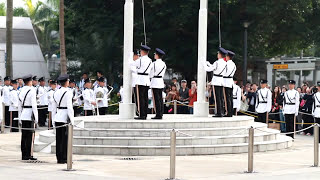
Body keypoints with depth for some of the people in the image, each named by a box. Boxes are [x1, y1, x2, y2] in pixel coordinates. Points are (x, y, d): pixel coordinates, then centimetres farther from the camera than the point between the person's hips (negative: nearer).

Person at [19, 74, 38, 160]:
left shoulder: (21, 91, 11)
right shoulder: (32, 91, -11)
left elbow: (20, 105, 16)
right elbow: (34, 105, -14)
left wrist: (20, 118, 21)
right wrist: (36, 118, -11)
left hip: (23, 115, 7)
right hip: (30, 115, -7)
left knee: (24, 136, 8)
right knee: (30, 136, -3)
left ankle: (24, 155, 11)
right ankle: (29, 155, -3)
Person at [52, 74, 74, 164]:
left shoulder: (56, 92, 11)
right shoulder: (68, 92, -10)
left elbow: (54, 107, 14)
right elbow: (69, 106, -14)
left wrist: (53, 120, 19)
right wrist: (72, 119, -11)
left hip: (58, 117, 7)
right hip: (65, 117, -7)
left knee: (59, 138, 8)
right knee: (65, 138, -3)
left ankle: (59, 158, 11)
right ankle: (63, 158, -3)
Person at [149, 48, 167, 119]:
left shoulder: (154, 64, -11)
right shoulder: (164, 64, 9)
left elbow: (151, 74, -6)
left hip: (155, 81, -7)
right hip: (161, 82, 7)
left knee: (156, 99, -7)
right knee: (160, 99, 9)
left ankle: (158, 115, -9)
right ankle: (161, 113, 10)